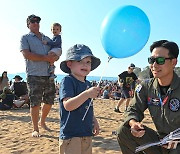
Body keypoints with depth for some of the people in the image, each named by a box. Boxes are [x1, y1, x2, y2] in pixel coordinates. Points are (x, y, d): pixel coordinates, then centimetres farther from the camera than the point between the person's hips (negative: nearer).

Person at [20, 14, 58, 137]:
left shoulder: (47, 39, 22)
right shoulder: (25, 38, 6)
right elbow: (27, 54, -10)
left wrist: (54, 58, -6)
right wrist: (46, 58, -13)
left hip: (49, 75, 5)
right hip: (34, 75, -5)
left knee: (49, 101, 10)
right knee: (35, 103, -4)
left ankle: (42, 121, 34)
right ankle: (35, 129, 11)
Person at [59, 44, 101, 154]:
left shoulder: (88, 84, 10)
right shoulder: (67, 81, -14)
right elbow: (68, 106, -27)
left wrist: (94, 121, 19)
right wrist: (87, 94, -36)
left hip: (87, 133, 8)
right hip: (71, 134, -8)